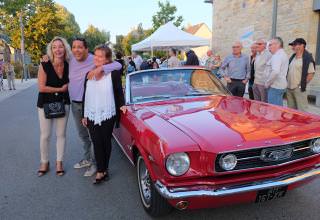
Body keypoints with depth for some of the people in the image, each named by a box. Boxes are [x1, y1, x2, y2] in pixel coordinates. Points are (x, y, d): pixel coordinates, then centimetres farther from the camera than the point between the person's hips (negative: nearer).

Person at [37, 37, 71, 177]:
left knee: (61, 134, 9)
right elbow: (41, 87, -18)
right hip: (45, 104, -2)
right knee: (45, 135, 7)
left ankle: (59, 162, 24)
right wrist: (60, 89, -14)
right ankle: (44, 162, 27)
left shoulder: (68, 65, -5)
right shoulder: (44, 65, -15)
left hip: (63, 103, 3)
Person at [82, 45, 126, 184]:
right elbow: (86, 95, 11)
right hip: (92, 115, 4)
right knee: (97, 143, 3)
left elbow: (119, 91, 2)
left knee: (106, 142, 9)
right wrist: (84, 115, 11)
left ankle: (103, 169, 23)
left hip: (107, 115, -3)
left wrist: (121, 105, -15)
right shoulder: (89, 74, 8)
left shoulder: (113, 73, -6)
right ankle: (101, 171, 11)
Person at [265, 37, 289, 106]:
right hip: (281, 85, 10)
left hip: (275, 86, -10)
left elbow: (275, 71, -28)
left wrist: (267, 83, -16)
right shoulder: (284, 54, 17)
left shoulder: (277, 56, -14)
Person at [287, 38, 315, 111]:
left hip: (299, 89, -7)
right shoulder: (292, 57, 12)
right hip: (289, 88, 7)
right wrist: (287, 83, 10)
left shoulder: (308, 58, -11)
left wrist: (302, 85, -10)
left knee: (302, 110, -2)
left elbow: (311, 74, -12)